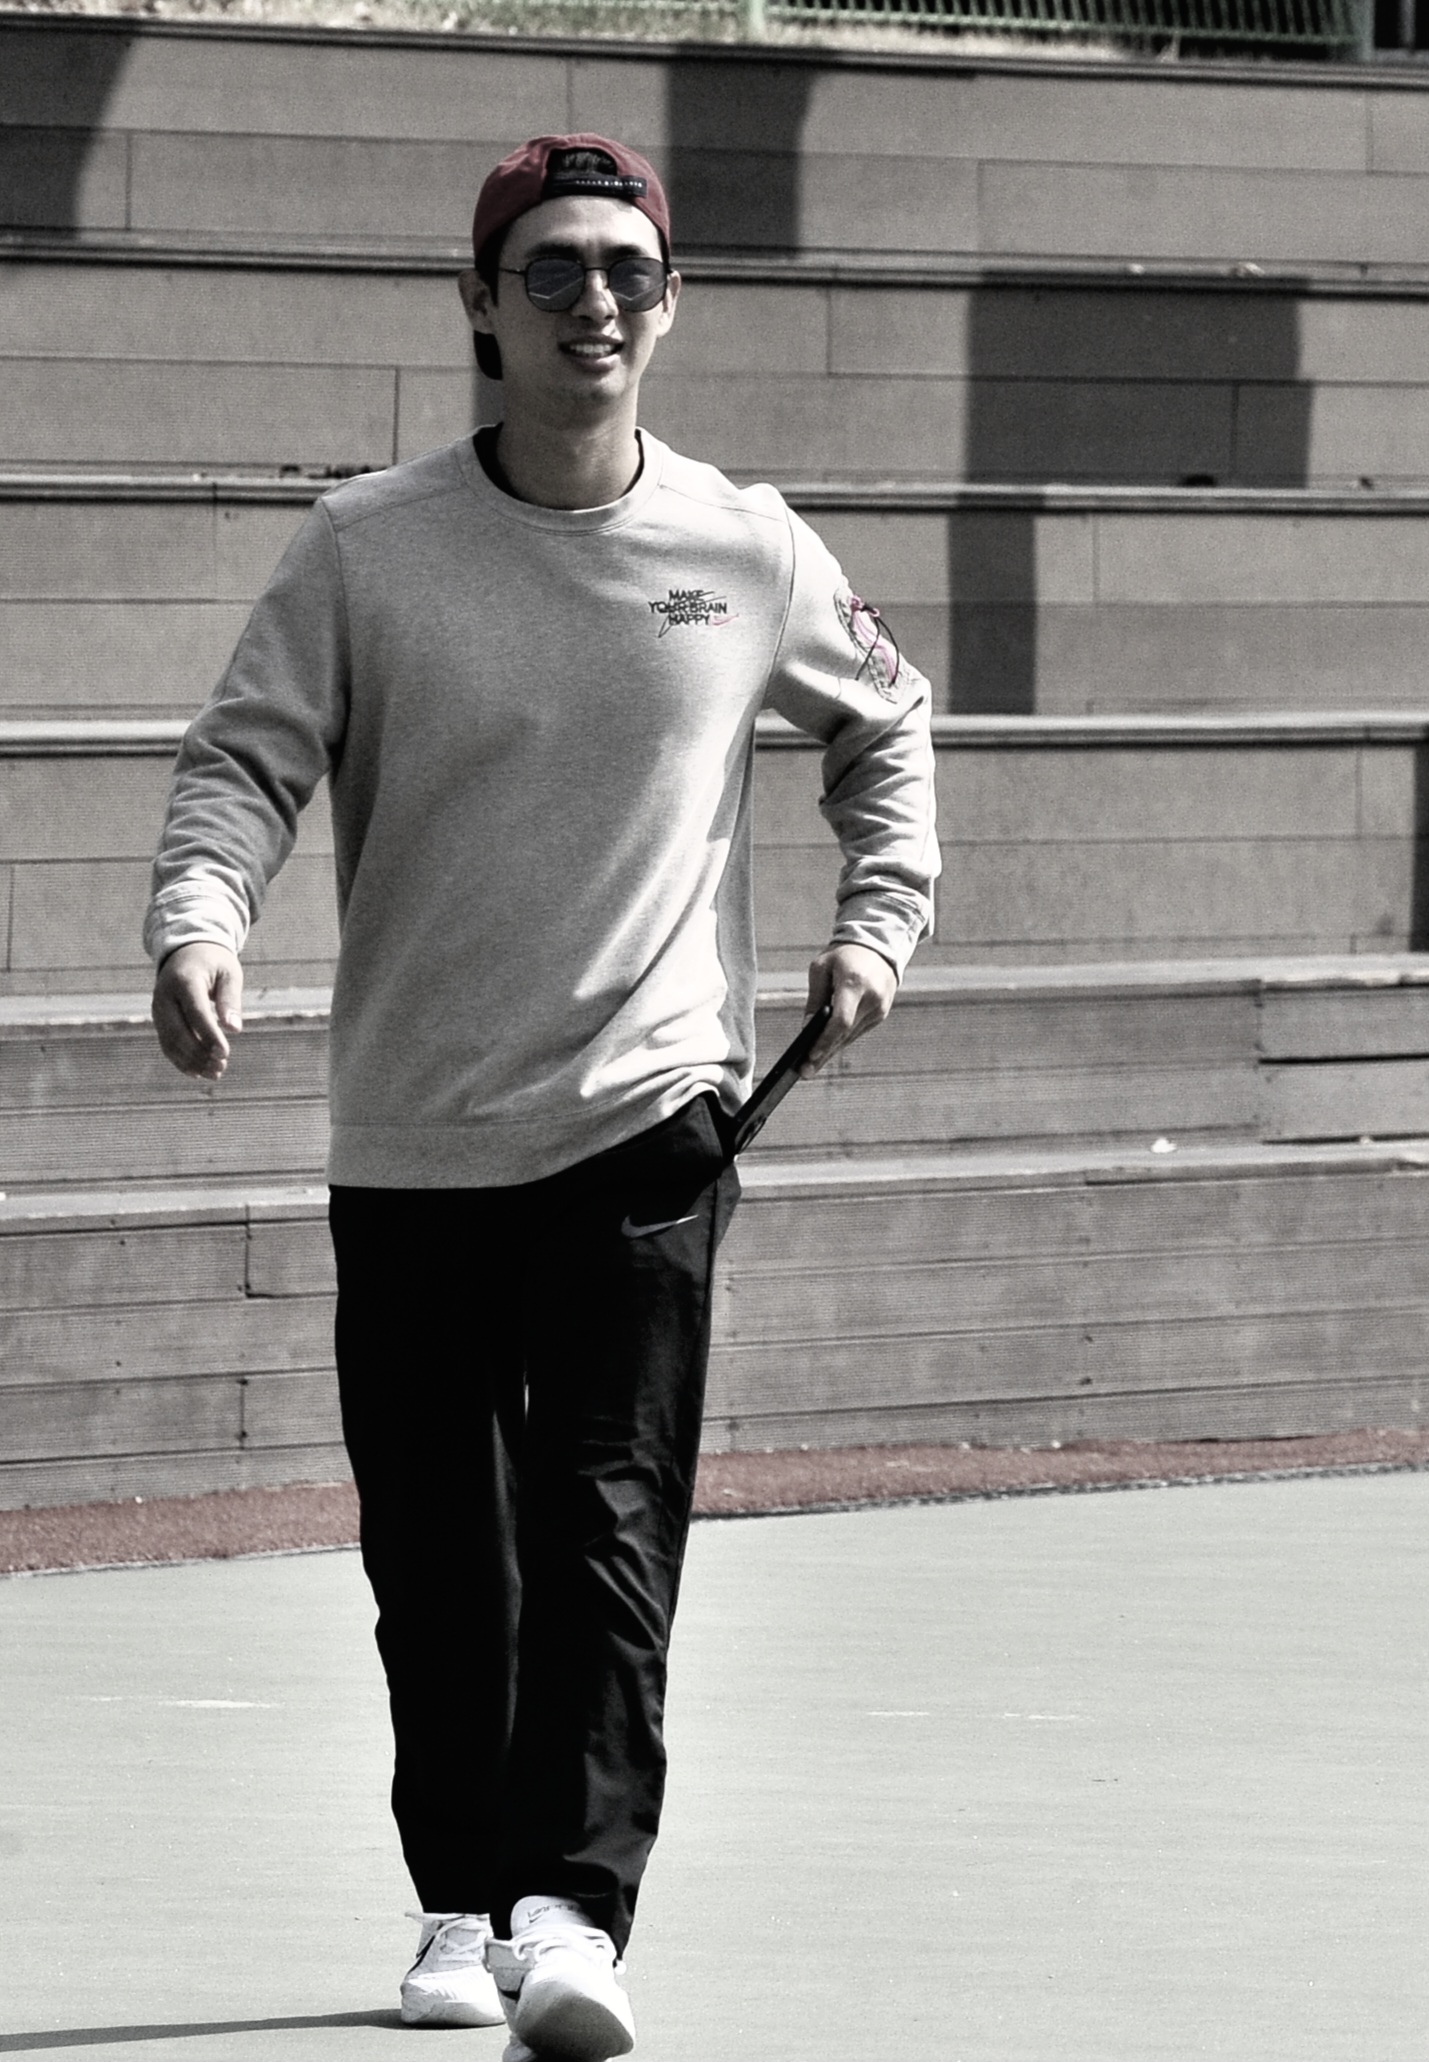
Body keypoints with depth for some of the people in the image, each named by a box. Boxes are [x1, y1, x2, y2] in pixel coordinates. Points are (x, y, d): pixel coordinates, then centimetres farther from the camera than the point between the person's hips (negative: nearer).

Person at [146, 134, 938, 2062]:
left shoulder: (748, 551, 3)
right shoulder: (369, 546, -1)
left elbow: (884, 721, 22)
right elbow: (244, 757, -6)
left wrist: (881, 912, 10)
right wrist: (201, 925, -24)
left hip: (646, 1121, -1)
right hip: (409, 1142, 1)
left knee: (609, 1528, -14)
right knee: (437, 1561, 6)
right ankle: (462, 1900, 22)